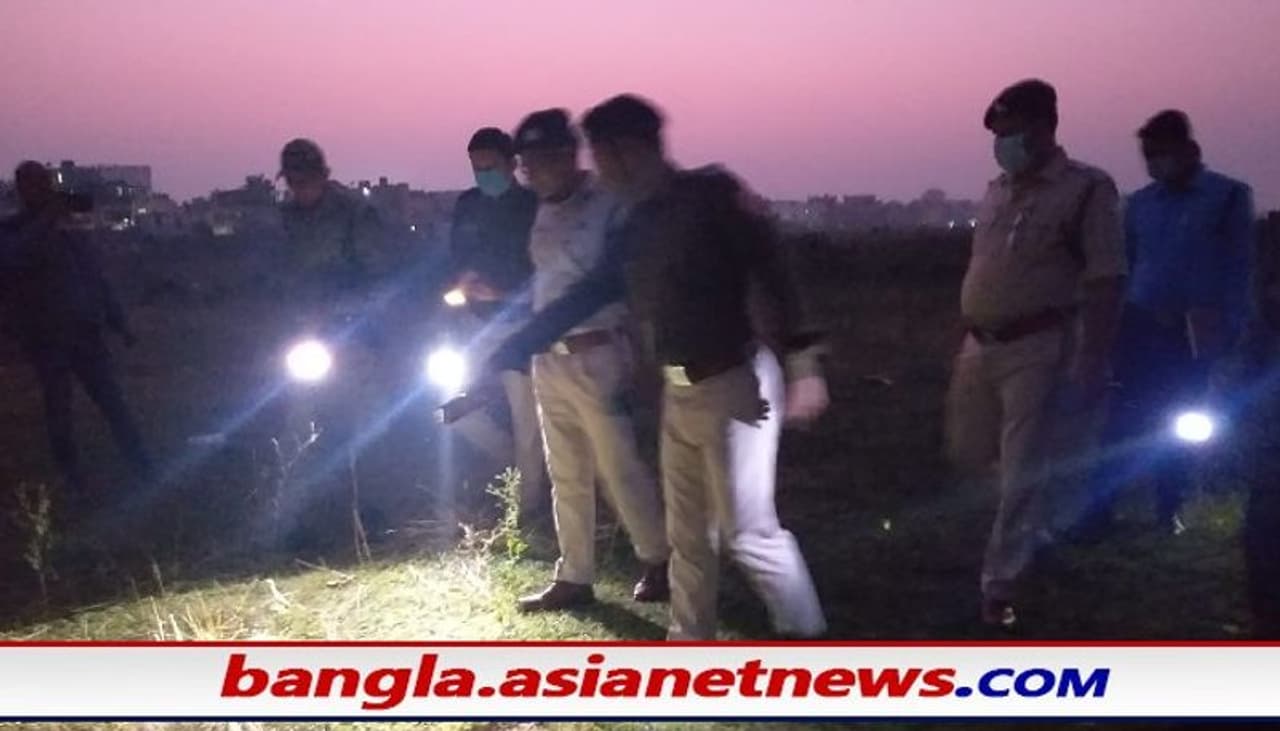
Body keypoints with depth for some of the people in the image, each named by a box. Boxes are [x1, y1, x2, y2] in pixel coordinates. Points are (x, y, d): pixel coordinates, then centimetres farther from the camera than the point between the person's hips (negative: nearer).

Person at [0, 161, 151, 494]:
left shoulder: (69, 232, 13)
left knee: (114, 402, 1)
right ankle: (75, 478, 11)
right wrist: (46, 222, -24)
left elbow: (96, 278, 17)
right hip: (46, 339, -3)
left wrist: (119, 324, 14)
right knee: (59, 411, 1)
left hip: (85, 332, 3)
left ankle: (144, 469, 5)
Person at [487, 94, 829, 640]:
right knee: (687, 532, 13)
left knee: (747, 530, -6)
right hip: (680, 391, 8)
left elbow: (770, 272, -18)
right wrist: (503, 358, 18)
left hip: (733, 384, -8)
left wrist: (802, 361, -26)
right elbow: (582, 299, 18)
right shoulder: (634, 229, 12)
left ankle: (806, 638, 8)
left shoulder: (711, 195, -11)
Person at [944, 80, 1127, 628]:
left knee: (1022, 472, -3)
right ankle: (1038, 520, 40)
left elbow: (1105, 284, -13)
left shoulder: (1086, 190, -10)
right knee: (969, 452, 16)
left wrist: (1091, 367, -18)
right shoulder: (997, 191, 10)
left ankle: (1000, 586, 6)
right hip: (982, 345, 7)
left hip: (1040, 348, -7)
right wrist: (967, 342, 16)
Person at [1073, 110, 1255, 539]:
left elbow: (1237, 268, -4)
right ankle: (1099, 510, -3)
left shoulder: (1229, 197, -2)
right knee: (1124, 421, -4)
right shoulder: (1141, 203, 7)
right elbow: (1124, 266, 11)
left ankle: (1168, 511, 18)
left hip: (1195, 332, -2)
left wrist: (1226, 329, -12)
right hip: (1141, 325, 2)